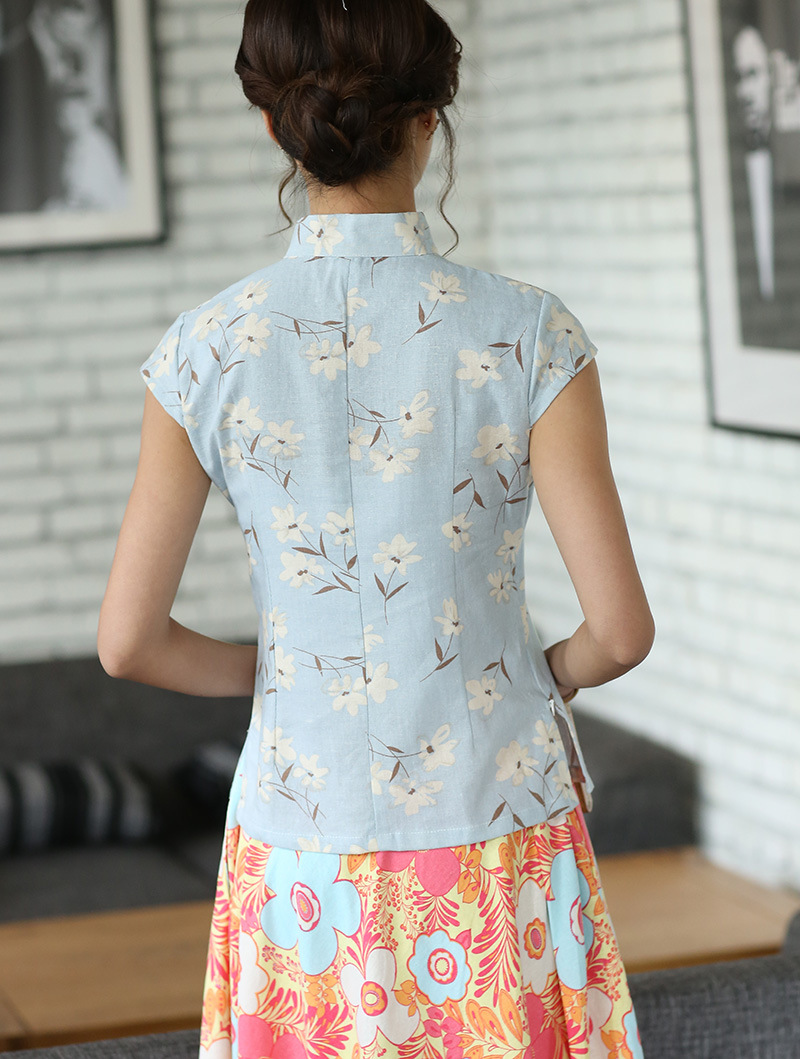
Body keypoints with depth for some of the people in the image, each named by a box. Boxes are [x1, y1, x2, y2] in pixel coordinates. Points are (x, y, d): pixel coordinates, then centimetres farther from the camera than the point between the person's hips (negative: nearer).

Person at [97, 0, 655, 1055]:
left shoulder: (206, 353, -6)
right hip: (496, 841, -1)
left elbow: (128, 640, -3)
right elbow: (622, 627, -10)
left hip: (303, 853, 1)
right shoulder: (529, 337, -11)